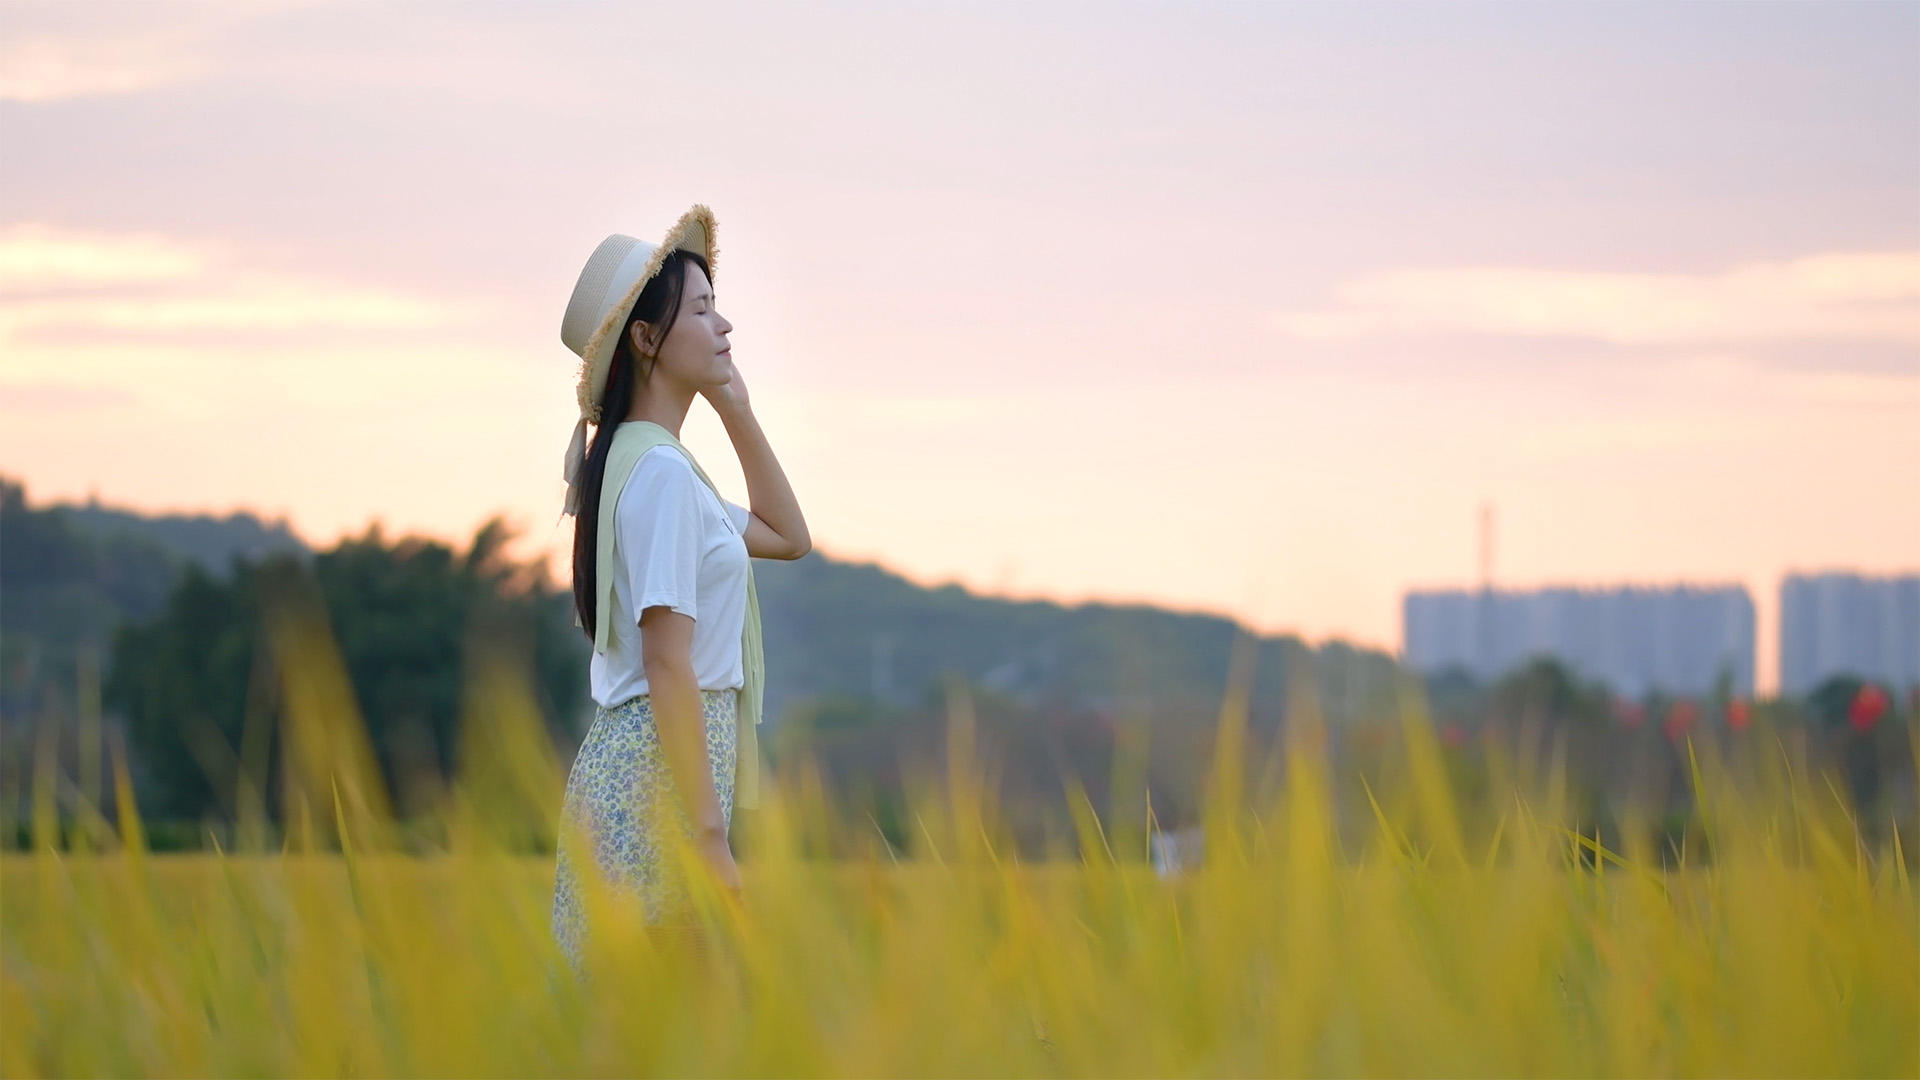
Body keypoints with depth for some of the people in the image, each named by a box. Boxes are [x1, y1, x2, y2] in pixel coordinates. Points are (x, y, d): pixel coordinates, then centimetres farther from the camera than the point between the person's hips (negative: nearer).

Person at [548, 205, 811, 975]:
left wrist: (735, 409, 19)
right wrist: (709, 839, -21)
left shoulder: (642, 463, 16)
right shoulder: (659, 471, -13)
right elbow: (668, 665, -19)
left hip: (624, 763, 10)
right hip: (659, 771, -10)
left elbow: (786, 535, 29)